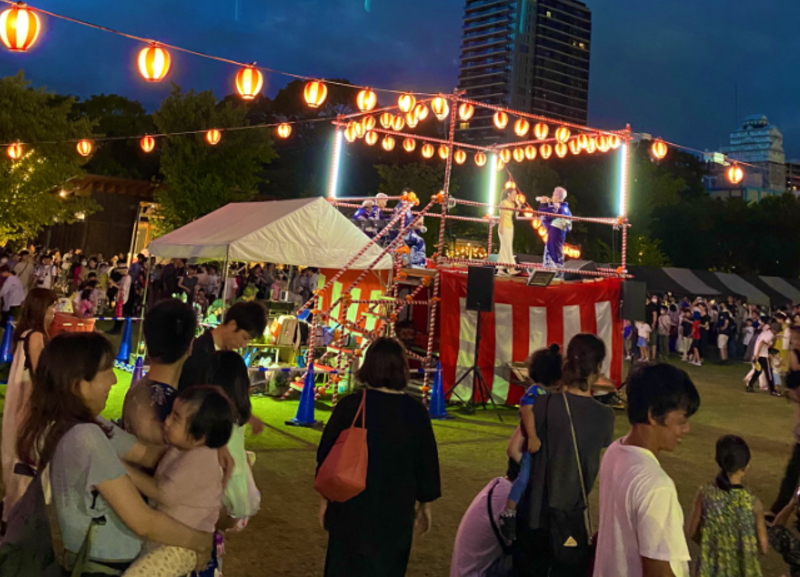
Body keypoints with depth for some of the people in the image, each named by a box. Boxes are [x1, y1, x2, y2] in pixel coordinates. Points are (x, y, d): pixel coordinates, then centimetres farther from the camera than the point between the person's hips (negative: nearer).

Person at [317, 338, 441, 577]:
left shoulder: (350, 405, -11)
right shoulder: (415, 411, -9)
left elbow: (327, 454, -3)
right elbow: (426, 462, -2)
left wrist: (326, 497, 11)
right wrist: (424, 505, 12)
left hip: (351, 506, 0)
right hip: (396, 510, 1)